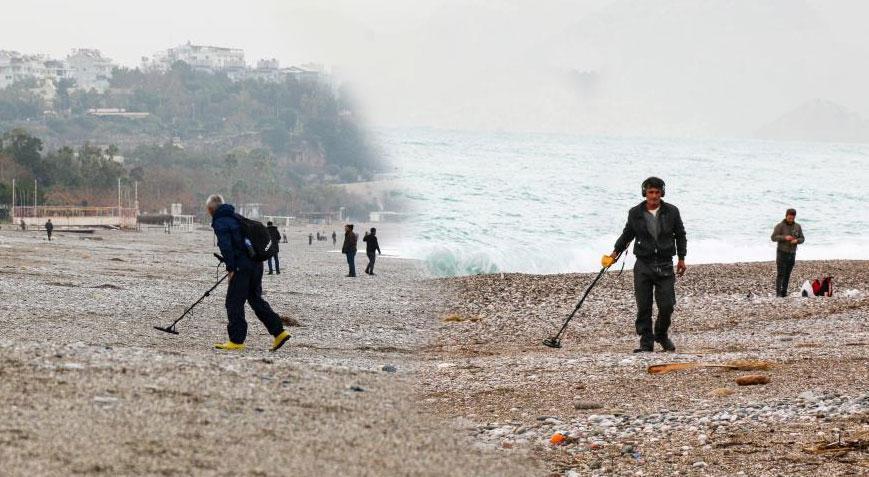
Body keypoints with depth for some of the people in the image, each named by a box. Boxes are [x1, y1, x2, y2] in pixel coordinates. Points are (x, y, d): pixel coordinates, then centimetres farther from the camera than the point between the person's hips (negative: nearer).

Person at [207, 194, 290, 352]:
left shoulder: (220, 222, -6)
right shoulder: (236, 218, 21)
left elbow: (226, 247, -19)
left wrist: (231, 268, -19)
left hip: (242, 266, -9)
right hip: (256, 263, 9)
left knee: (234, 302, 0)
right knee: (256, 299, 16)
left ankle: (236, 341, 1)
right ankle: (279, 332, 12)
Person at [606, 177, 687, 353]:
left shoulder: (671, 212, 1)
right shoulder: (635, 213, 1)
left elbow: (680, 236, 12)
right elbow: (627, 234, 15)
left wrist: (681, 258, 9)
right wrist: (616, 252, 5)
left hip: (665, 265, 0)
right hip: (643, 266, 0)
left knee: (667, 305, -3)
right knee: (644, 307, -2)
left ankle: (661, 335, 23)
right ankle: (646, 342, 5)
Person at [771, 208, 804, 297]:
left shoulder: (797, 226, 3)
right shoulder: (779, 226, -10)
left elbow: (802, 239, 5)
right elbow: (773, 237, -16)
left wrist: (796, 241, -19)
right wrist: (785, 237, -29)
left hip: (792, 253, 4)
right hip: (781, 253, -4)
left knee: (787, 274, 6)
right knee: (780, 274, -10)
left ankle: (784, 292, 11)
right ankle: (778, 293, -12)